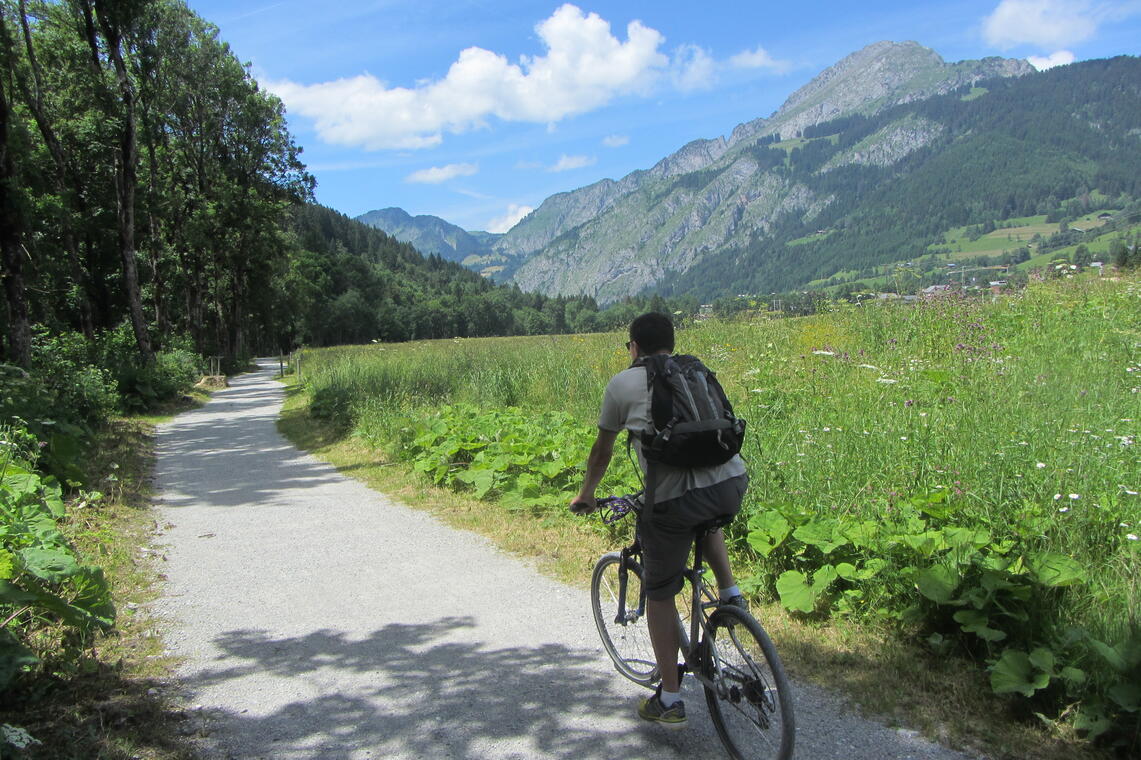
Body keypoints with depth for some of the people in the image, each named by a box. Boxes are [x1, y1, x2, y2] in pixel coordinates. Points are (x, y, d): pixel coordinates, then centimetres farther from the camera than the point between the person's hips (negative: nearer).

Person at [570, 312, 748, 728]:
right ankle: (730, 593, 25)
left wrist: (585, 494, 39)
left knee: (659, 593, 15)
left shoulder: (623, 384, 11)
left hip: (673, 498, -4)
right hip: (732, 484, 5)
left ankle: (669, 701, 22)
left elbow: (602, 450, 21)